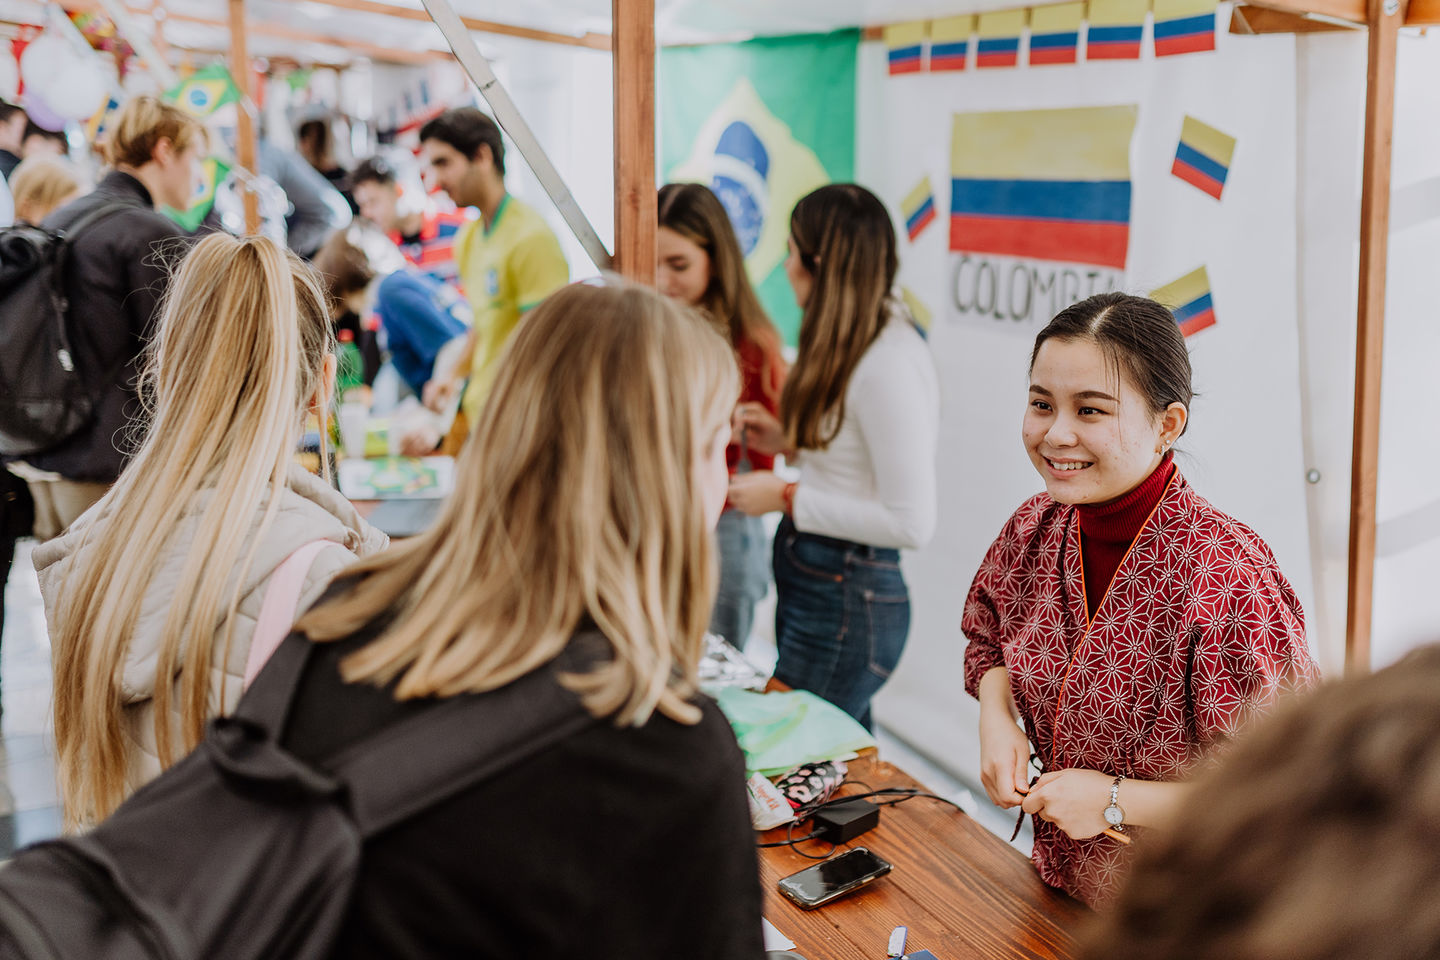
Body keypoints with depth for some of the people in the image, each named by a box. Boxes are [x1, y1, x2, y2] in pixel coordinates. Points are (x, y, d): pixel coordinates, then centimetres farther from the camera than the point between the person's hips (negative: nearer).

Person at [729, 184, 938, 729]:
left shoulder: (889, 365, -22)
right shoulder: (857, 344, 8)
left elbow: (911, 522, -23)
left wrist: (787, 498, -17)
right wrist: (790, 442, 9)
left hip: (846, 602, -10)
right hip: (812, 582, 10)